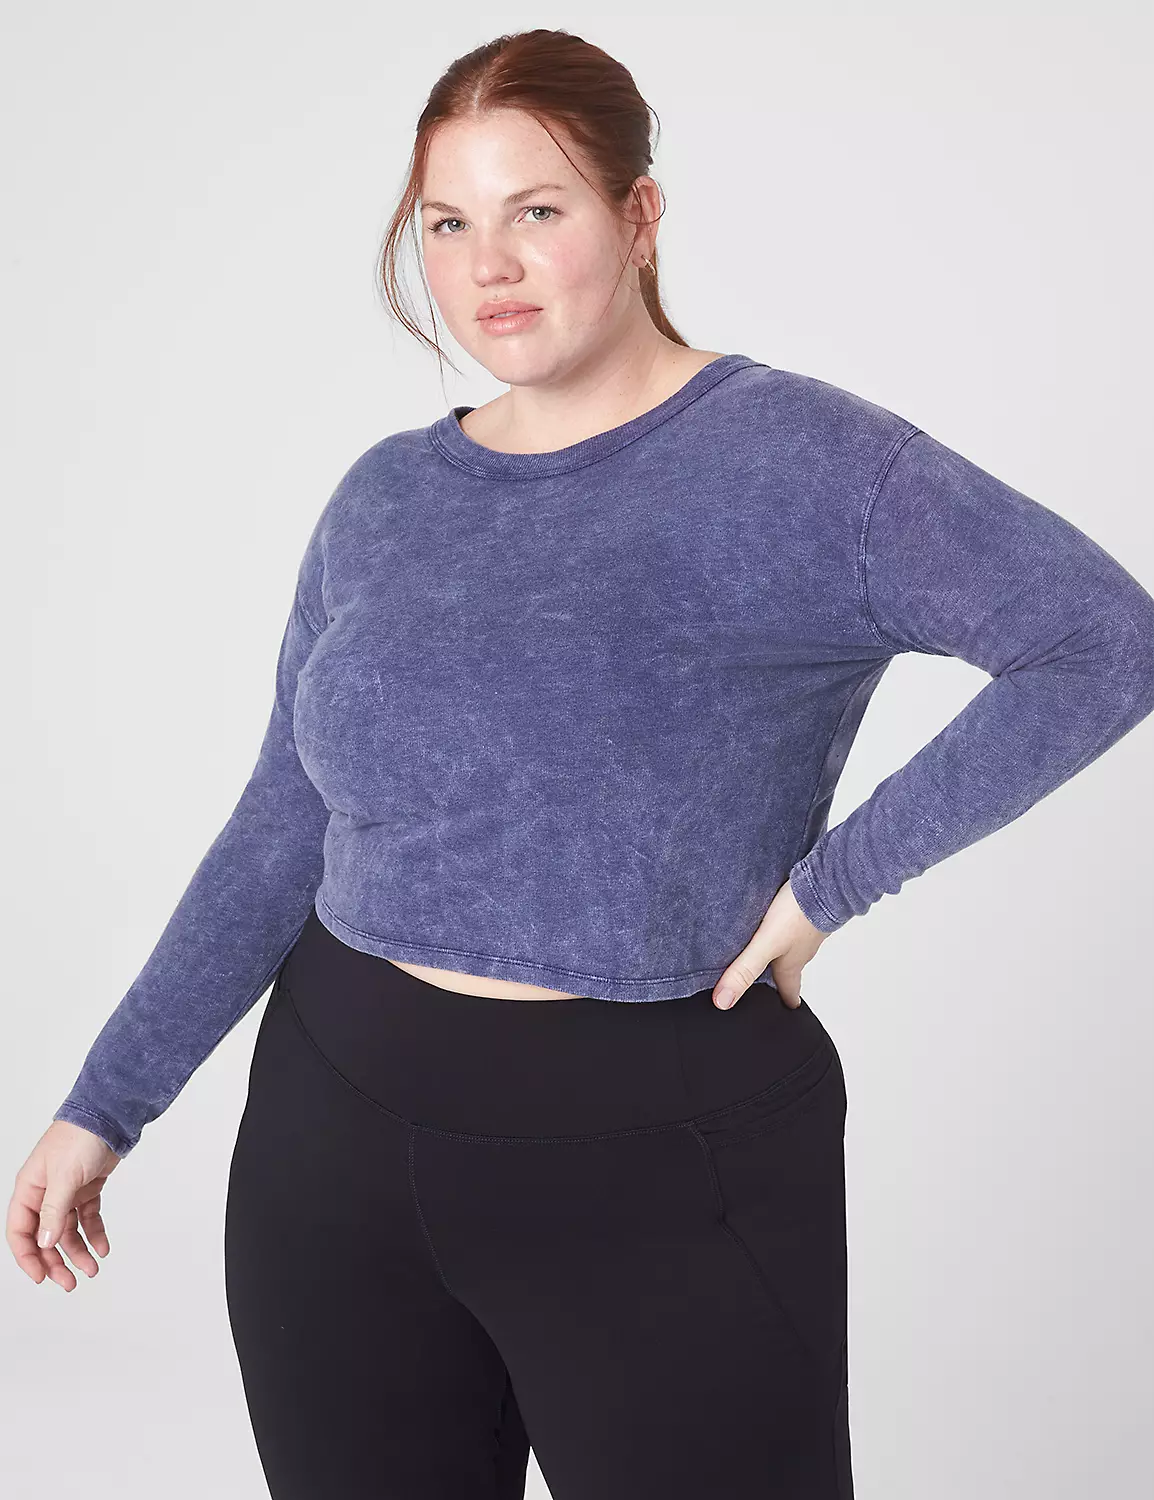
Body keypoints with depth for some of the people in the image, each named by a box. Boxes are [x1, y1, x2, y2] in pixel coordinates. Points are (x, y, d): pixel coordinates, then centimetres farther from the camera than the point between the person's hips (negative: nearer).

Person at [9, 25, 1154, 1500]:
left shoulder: (796, 461, -9)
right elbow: (281, 833, 10)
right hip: (338, 1148, 5)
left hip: (658, 1161, -4)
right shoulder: (385, 500, 7)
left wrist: (837, 875, -16)